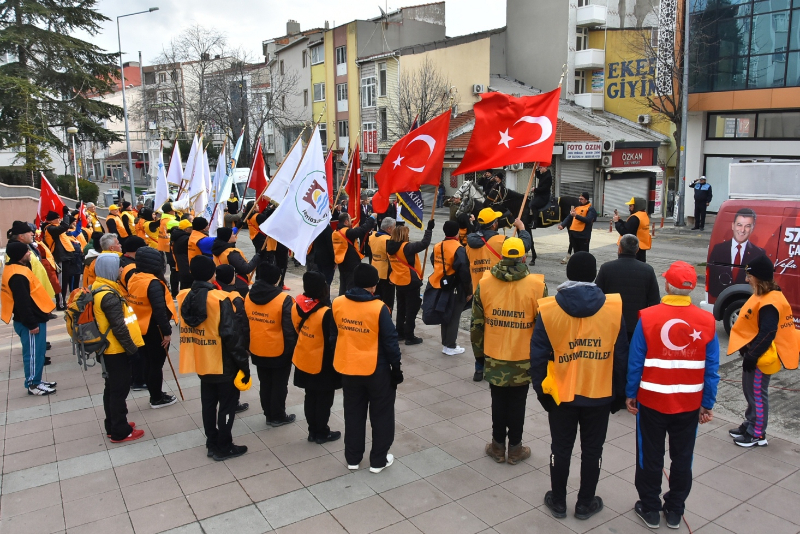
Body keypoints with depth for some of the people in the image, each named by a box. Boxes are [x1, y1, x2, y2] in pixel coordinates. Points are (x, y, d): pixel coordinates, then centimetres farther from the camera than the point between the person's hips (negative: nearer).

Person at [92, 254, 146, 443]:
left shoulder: (101, 288, 7)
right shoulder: (109, 295, -23)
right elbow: (119, 327, -24)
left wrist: (130, 346, 18)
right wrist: (132, 348, -15)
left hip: (111, 348, 10)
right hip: (117, 349, -10)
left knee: (112, 388, 19)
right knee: (119, 389, 1)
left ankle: (113, 425, 31)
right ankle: (120, 431, 12)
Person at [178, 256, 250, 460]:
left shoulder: (183, 297, -3)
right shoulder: (220, 299, -22)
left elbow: (187, 329, 9)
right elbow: (232, 335, -21)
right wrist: (243, 364, -13)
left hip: (201, 362, 6)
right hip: (223, 364, -6)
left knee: (208, 403, 19)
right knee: (228, 404, 9)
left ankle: (212, 444, 30)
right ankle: (223, 447, 18)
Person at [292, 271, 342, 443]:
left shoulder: (297, 307, -6)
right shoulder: (326, 313, -26)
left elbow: (296, 331, 6)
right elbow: (333, 341, -21)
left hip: (304, 361, 6)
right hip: (323, 364, -6)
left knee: (310, 397, 19)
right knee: (324, 399, 11)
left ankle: (313, 431, 30)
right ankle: (322, 433, 24)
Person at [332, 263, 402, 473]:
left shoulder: (337, 304, -6)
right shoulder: (379, 308, -18)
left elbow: (333, 335, 4)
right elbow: (390, 341, -14)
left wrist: (338, 361, 16)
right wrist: (396, 368, -2)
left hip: (348, 368, 4)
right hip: (377, 370, -4)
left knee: (353, 414, 19)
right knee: (381, 415, 14)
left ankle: (352, 458, 29)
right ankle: (378, 460, 23)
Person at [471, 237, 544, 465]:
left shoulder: (484, 284, -7)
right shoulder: (536, 285, -12)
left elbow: (476, 324, 0)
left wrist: (479, 352, 12)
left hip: (494, 357, 1)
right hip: (524, 359, -1)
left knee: (498, 401, 16)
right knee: (517, 402, 13)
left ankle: (498, 446, 27)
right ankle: (515, 448, 25)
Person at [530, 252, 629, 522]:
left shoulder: (548, 309, -12)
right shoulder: (614, 308, -9)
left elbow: (538, 356, -9)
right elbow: (621, 357, -3)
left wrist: (541, 391, 3)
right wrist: (620, 394, 7)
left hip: (561, 394, 0)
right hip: (600, 395, 1)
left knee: (560, 449, 15)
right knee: (592, 450, 17)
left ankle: (558, 501, 29)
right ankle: (585, 503, 30)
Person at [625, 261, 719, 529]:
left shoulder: (648, 318, -15)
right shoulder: (707, 321, -8)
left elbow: (635, 361, -11)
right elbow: (711, 369, -3)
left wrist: (630, 394, 1)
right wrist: (707, 404, 6)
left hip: (652, 401, -2)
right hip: (689, 404, 2)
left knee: (650, 457, 13)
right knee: (682, 458, 18)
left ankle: (649, 509, 25)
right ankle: (675, 511, 30)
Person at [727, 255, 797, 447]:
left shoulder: (769, 303, -25)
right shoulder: (763, 295, 8)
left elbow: (767, 334, -27)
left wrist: (752, 356, -22)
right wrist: (747, 351, 19)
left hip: (760, 358, -10)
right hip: (753, 353, 10)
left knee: (757, 395, 3)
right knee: (750, 391, 20)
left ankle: (757, 435, 16)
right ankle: (750, 424, 34)